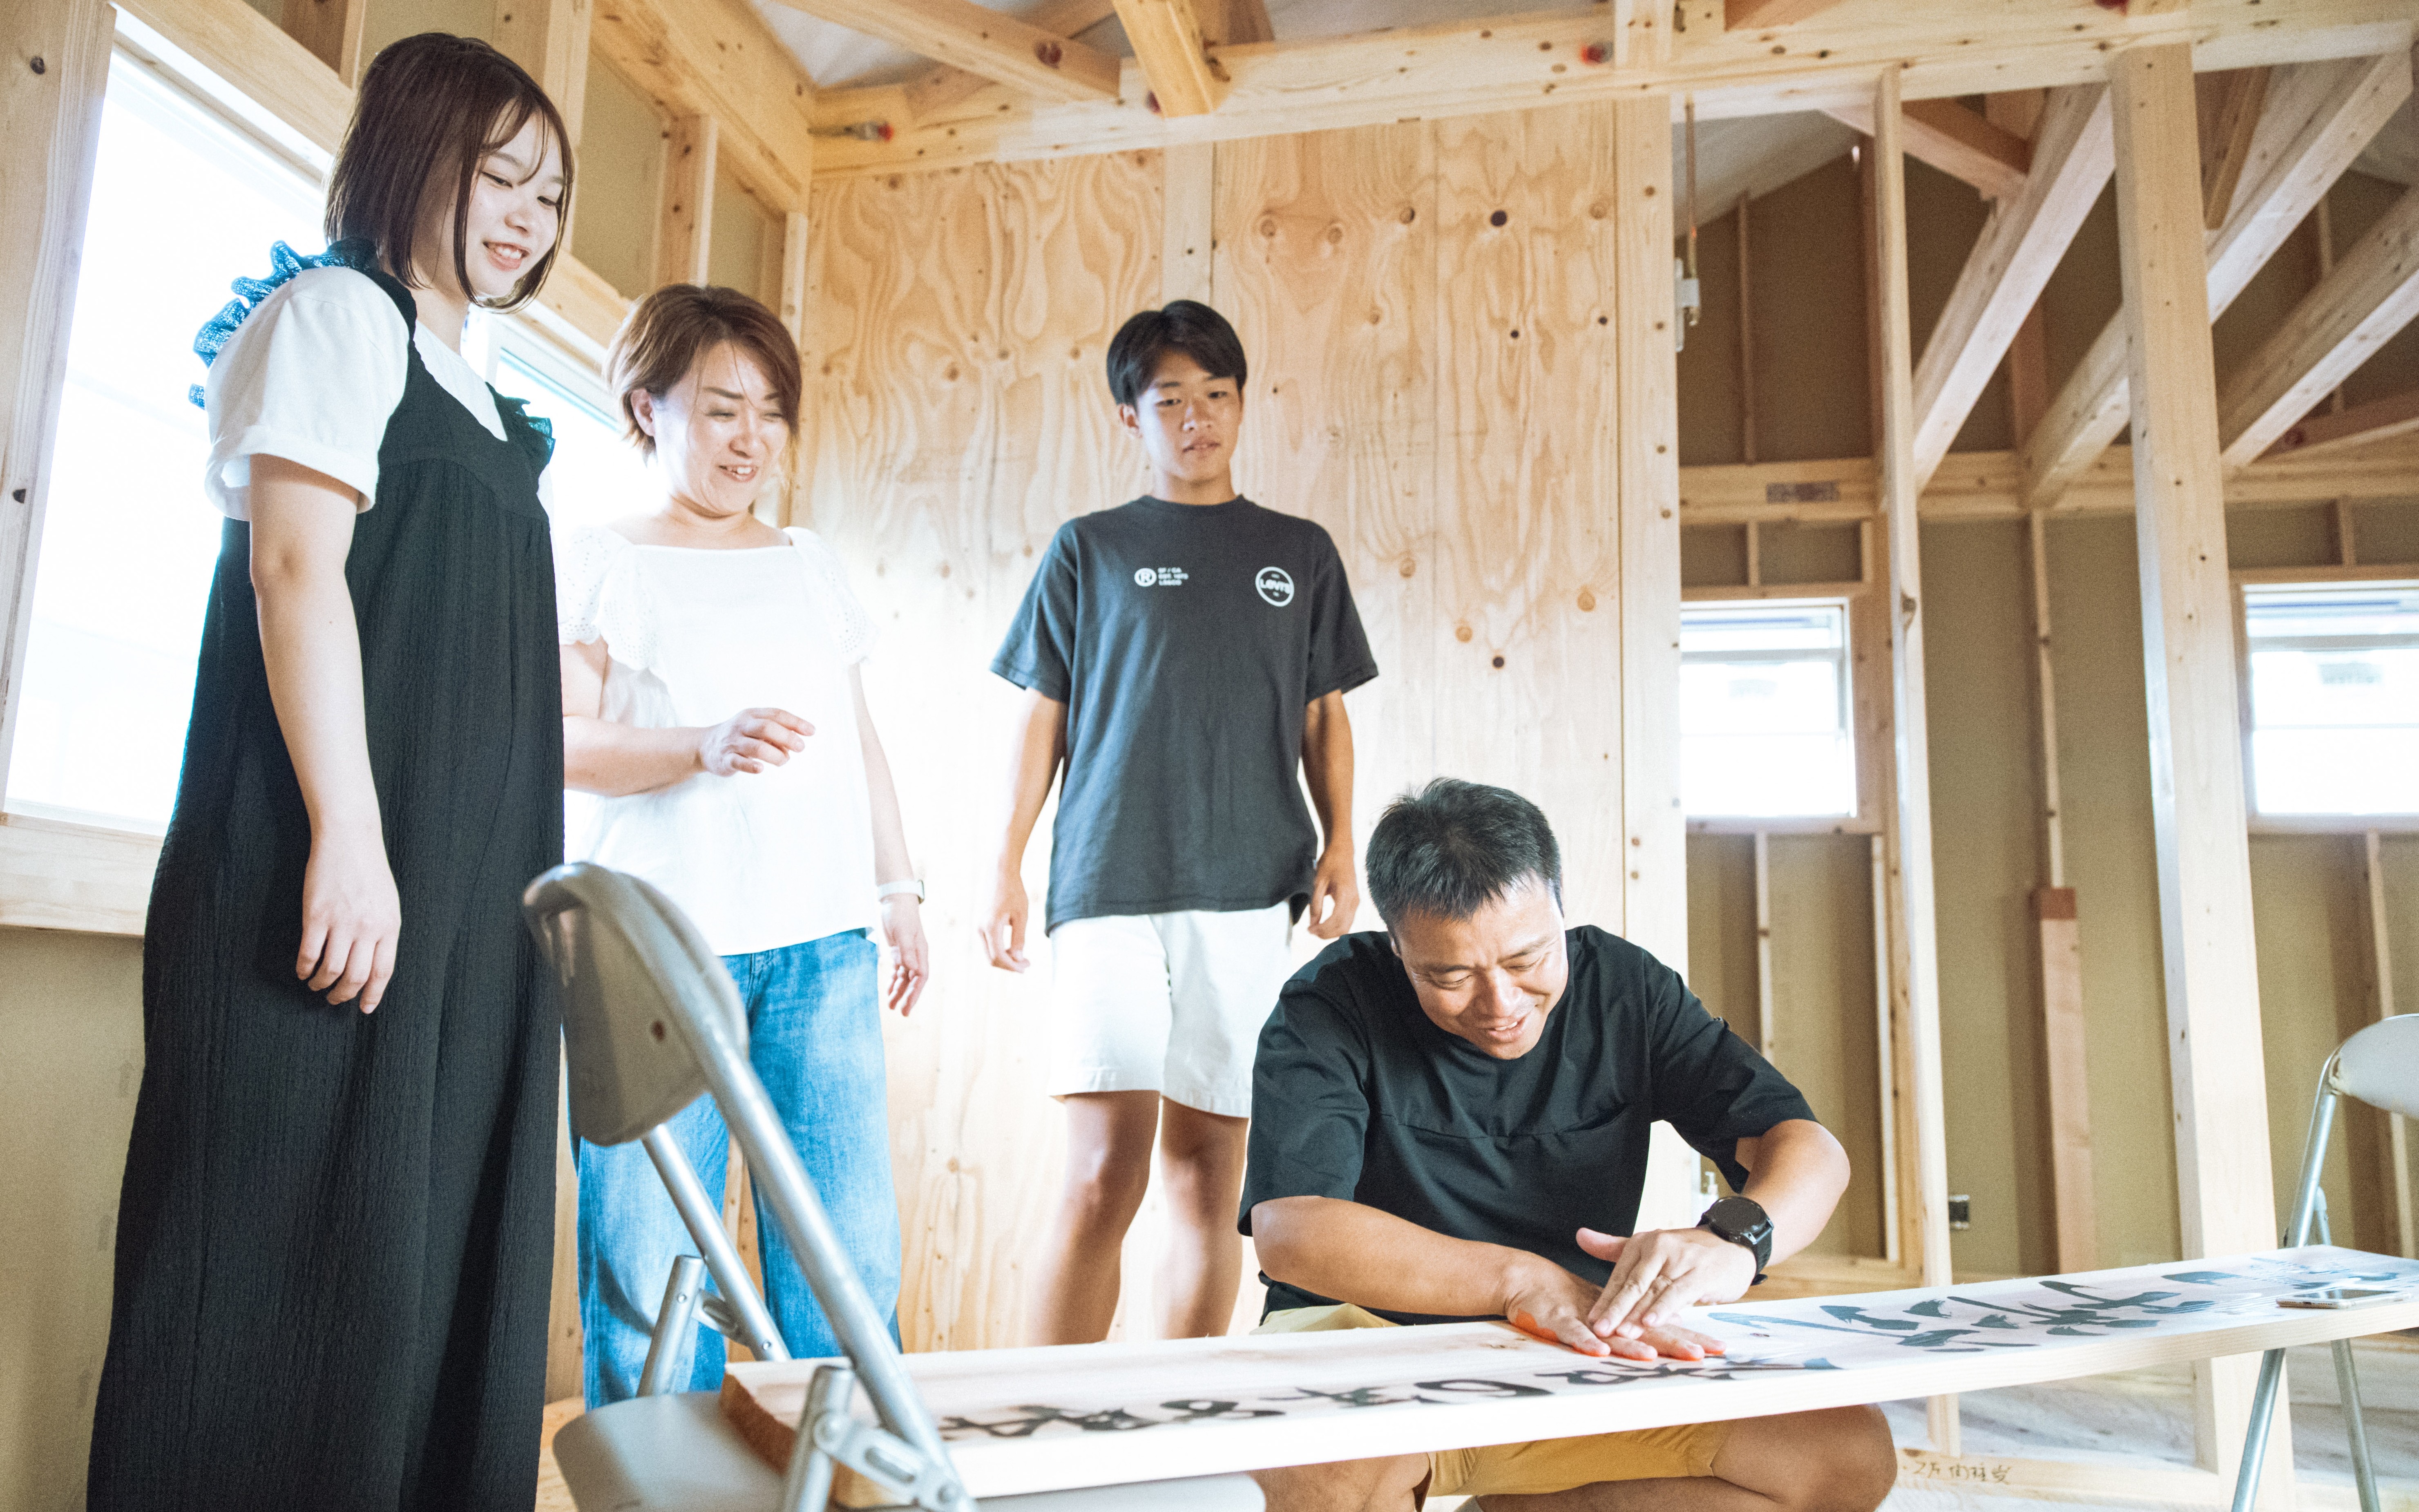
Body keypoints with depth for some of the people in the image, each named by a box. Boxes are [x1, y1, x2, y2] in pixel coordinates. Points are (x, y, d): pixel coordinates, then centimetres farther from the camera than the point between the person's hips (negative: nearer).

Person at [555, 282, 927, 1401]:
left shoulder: (810, 566, 20)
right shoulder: (597, 565, 7)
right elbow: (558, 740, -4)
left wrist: (900, 892, 16)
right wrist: (703, 746, -20)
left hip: (822, 943, 4)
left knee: (850, 1261, 0)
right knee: (650, 1277, -2)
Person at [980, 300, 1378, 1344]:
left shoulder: (1300, 553, 16)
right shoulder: (1089, 549, 12)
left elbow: (1325, 717, 16)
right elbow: (1042, 716, 10)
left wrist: (1339, 847, 4)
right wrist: (1006, 867, 4)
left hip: (1249, 893, 2)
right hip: (1107, 890, -2)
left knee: (1208, 1173, 5)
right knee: (1105, 1169, -9)